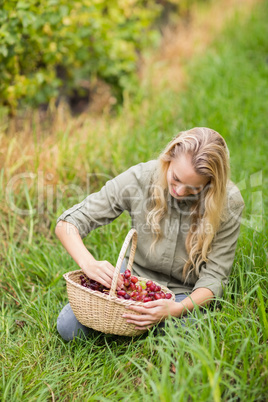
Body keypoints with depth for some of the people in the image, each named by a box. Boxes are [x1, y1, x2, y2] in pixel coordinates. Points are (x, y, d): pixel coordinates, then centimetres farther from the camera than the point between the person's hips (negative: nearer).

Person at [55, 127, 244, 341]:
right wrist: (88, 263, -37)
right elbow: (68, 223, -15)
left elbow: (214, 276, -16)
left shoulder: (229, 203, -18)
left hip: (186, 293, 0)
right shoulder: (141, 177, -18)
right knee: (69, 325, -19)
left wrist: (179, 308, -37)